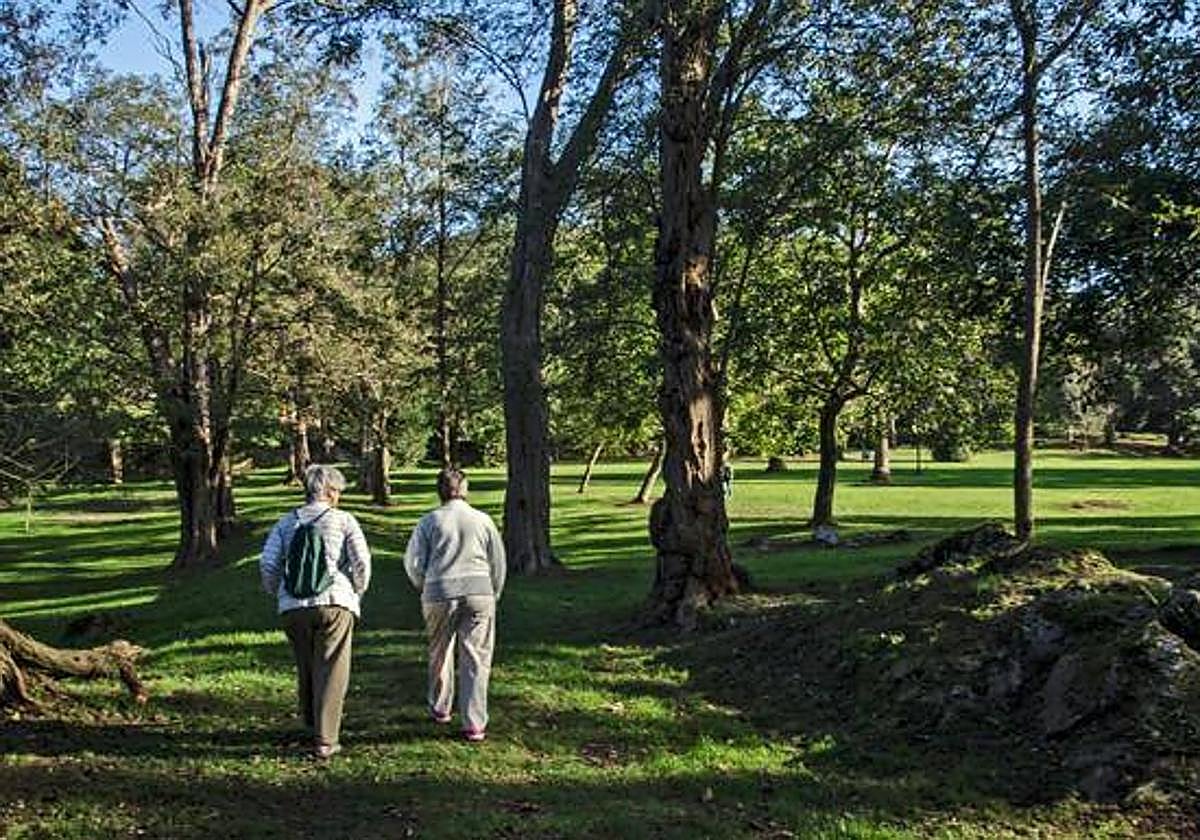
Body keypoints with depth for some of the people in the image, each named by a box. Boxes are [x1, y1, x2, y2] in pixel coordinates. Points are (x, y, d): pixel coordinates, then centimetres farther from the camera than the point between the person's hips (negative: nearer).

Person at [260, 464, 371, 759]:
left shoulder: (286, 522, 11)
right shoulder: (344, 521, 2)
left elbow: (268, 563, 4)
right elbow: (361, 562, -5)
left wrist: (277, 593, 19)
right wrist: (357, 592, 11)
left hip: (293, 606, 4)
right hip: (335, 602, -3)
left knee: (305, 669, 19)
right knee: (331, 672, 1)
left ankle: (312, 725, 32)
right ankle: (324, 740, -1)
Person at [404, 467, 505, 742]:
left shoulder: (429, 521, 1)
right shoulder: (483, 520, 5)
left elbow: (413, 562, 1)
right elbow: (498, 562, 8)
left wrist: (424, 587, 20)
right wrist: (494, 596, 21)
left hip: (440, 595, 0)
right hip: (479, 594, 0)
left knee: (440, 654, 20)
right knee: (476, 660, 2)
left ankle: (440, 709, 35)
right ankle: (474, 724, -1)